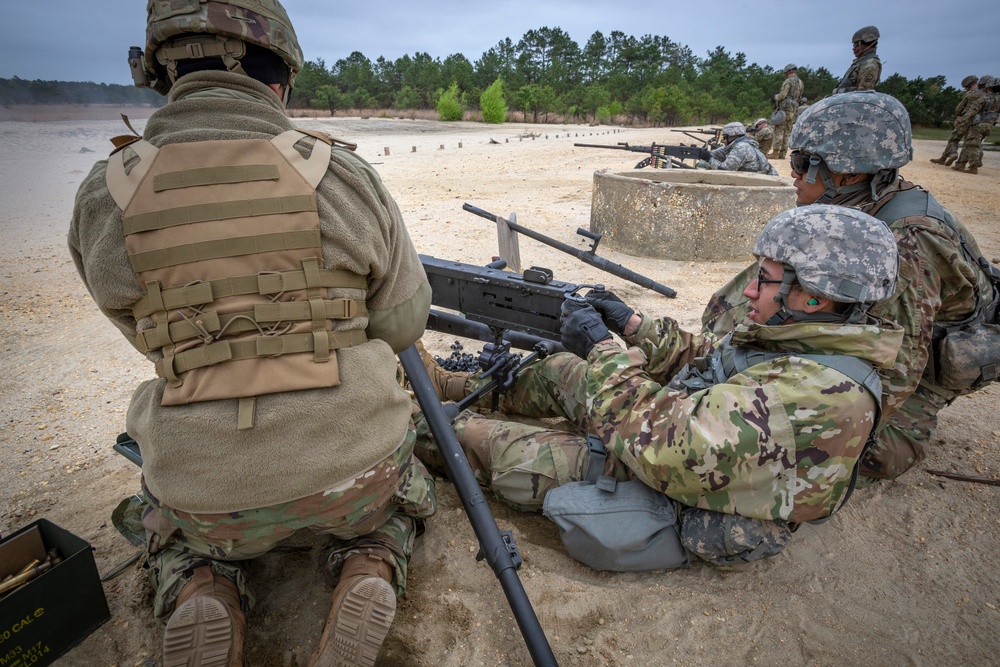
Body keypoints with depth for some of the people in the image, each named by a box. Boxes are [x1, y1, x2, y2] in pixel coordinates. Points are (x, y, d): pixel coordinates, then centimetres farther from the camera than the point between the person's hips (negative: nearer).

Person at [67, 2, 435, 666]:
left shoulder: (104, 195, -4)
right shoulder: (344, 175, -10)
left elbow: (146, 331, 9)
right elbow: (404, 322, -1)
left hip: (209, 494, 2)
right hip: (351, 470, -1)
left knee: (179, 533, 38)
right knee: (397, 499, 35)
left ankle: (198, 601, 8)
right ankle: (370, 574, 6)